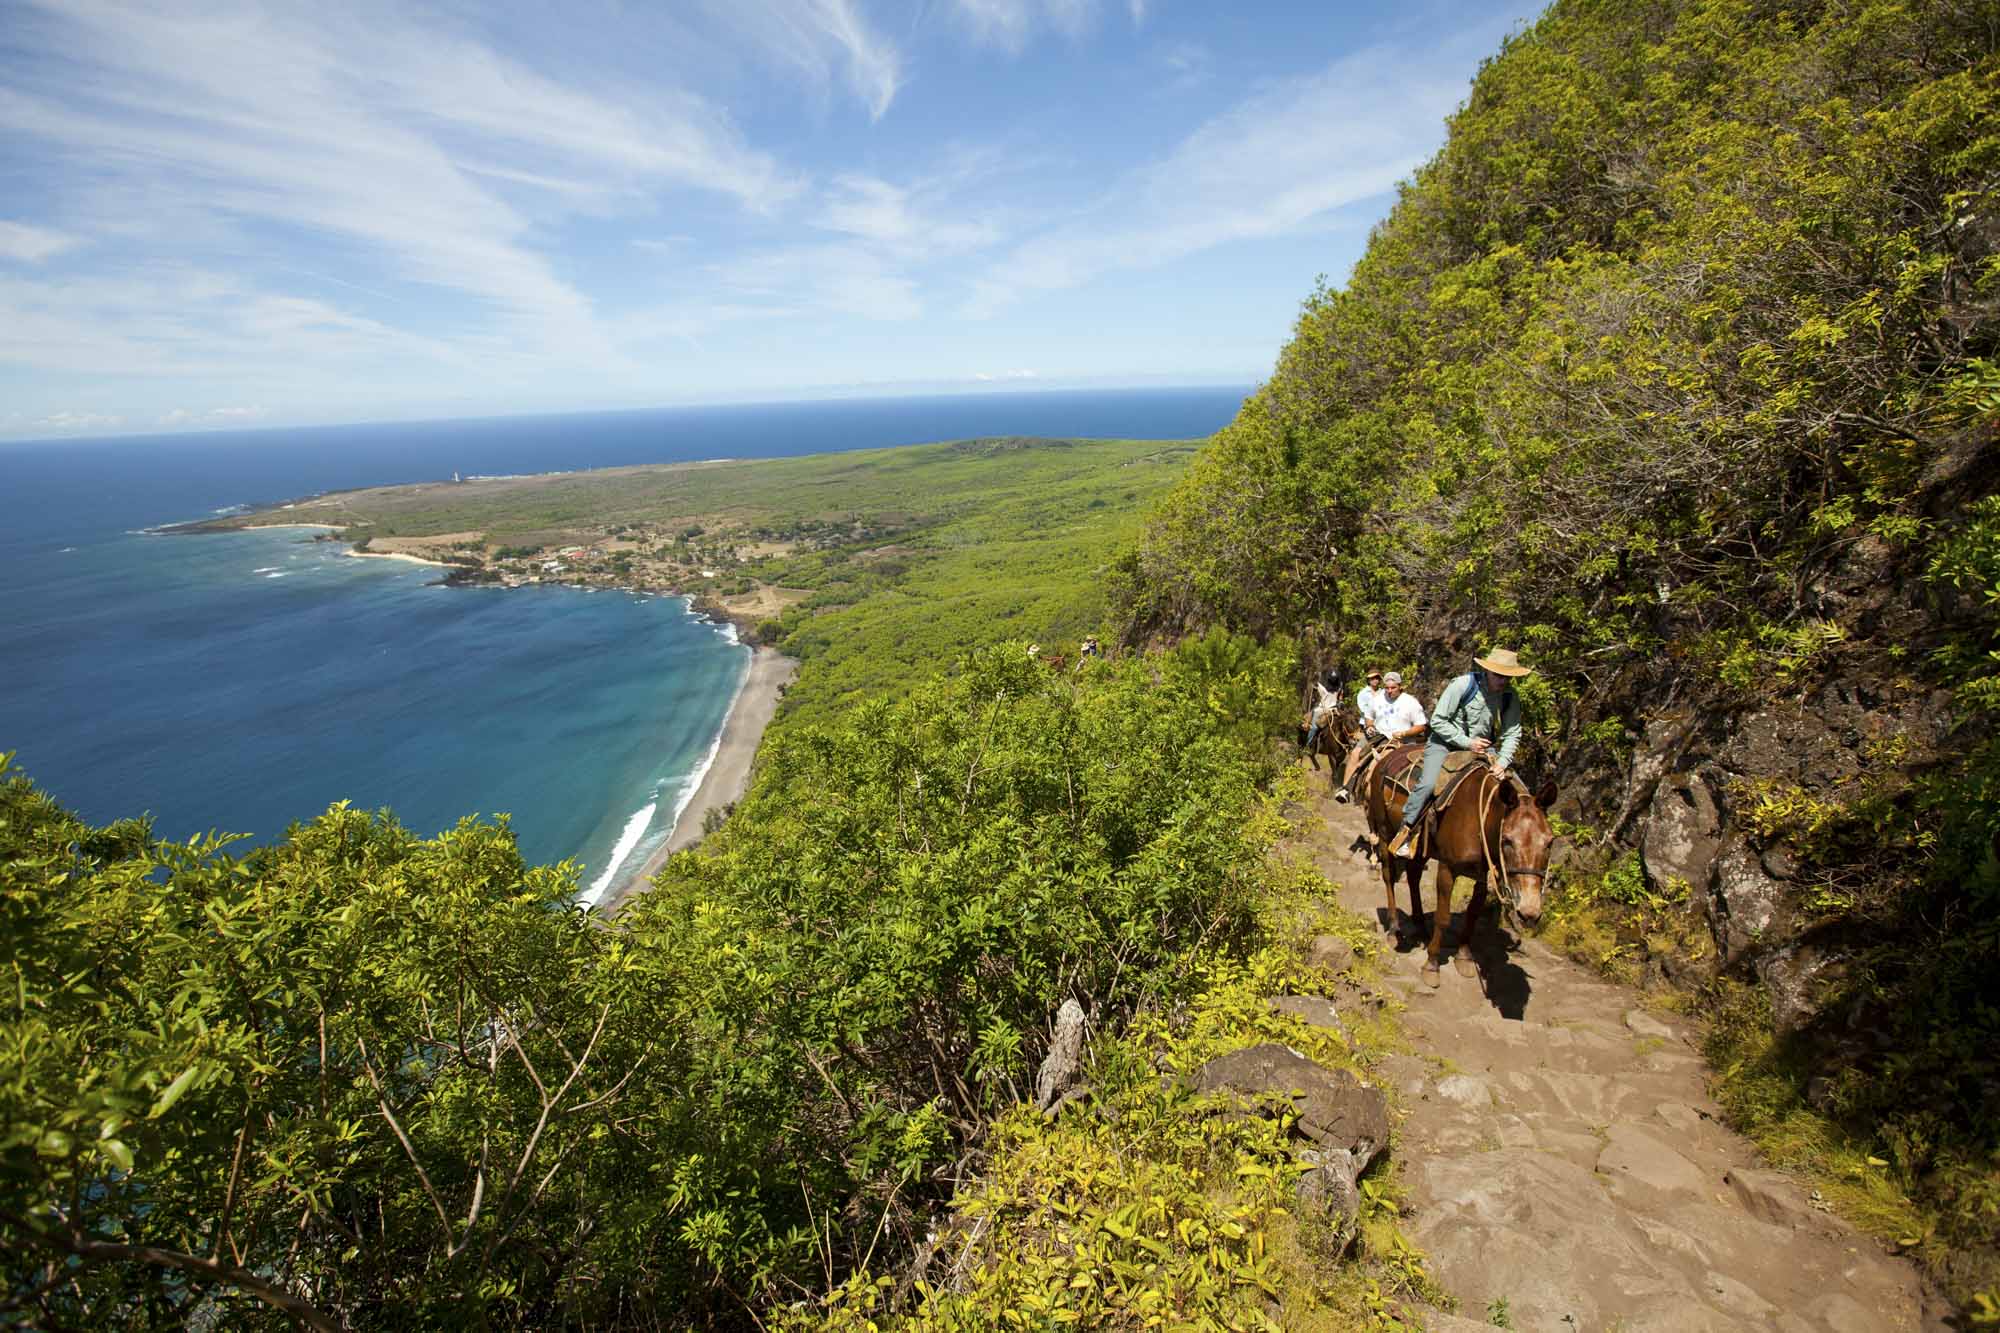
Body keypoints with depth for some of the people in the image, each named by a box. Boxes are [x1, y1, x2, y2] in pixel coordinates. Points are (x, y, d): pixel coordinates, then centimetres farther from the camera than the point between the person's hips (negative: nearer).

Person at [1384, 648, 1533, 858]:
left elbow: (1512, 734, -2)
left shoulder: (1510, 697, -5)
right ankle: (1406, 829, -12)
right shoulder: (1462, 685, -18)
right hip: (1445, 742, -5)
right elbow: (1437, 721, -15)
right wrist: (1466, 742, -21)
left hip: (1483, 746, 5)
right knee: (1428, 784, -25)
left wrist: (1502, 763, -19)